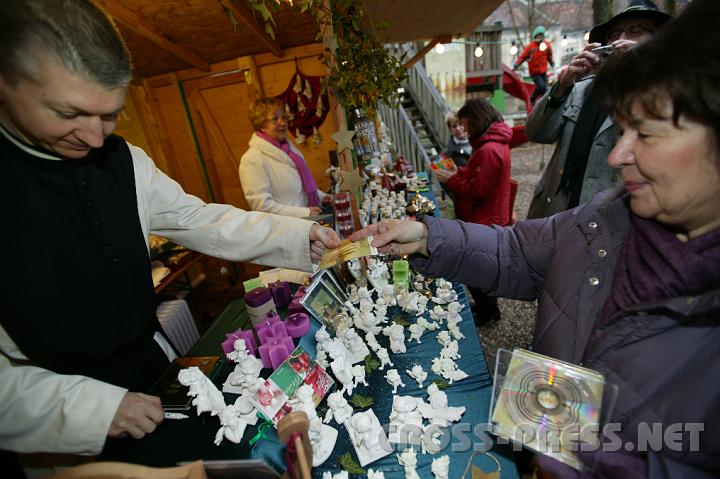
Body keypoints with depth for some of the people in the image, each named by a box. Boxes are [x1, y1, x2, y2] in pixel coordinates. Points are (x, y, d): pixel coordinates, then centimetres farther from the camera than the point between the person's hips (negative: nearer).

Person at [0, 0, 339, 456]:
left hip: (154, 363, 4)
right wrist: (87, 407, -25)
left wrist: (299, 236, -17)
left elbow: (202, 221, -7)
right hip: (55, 414, -4)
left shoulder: (125, 161, -7)